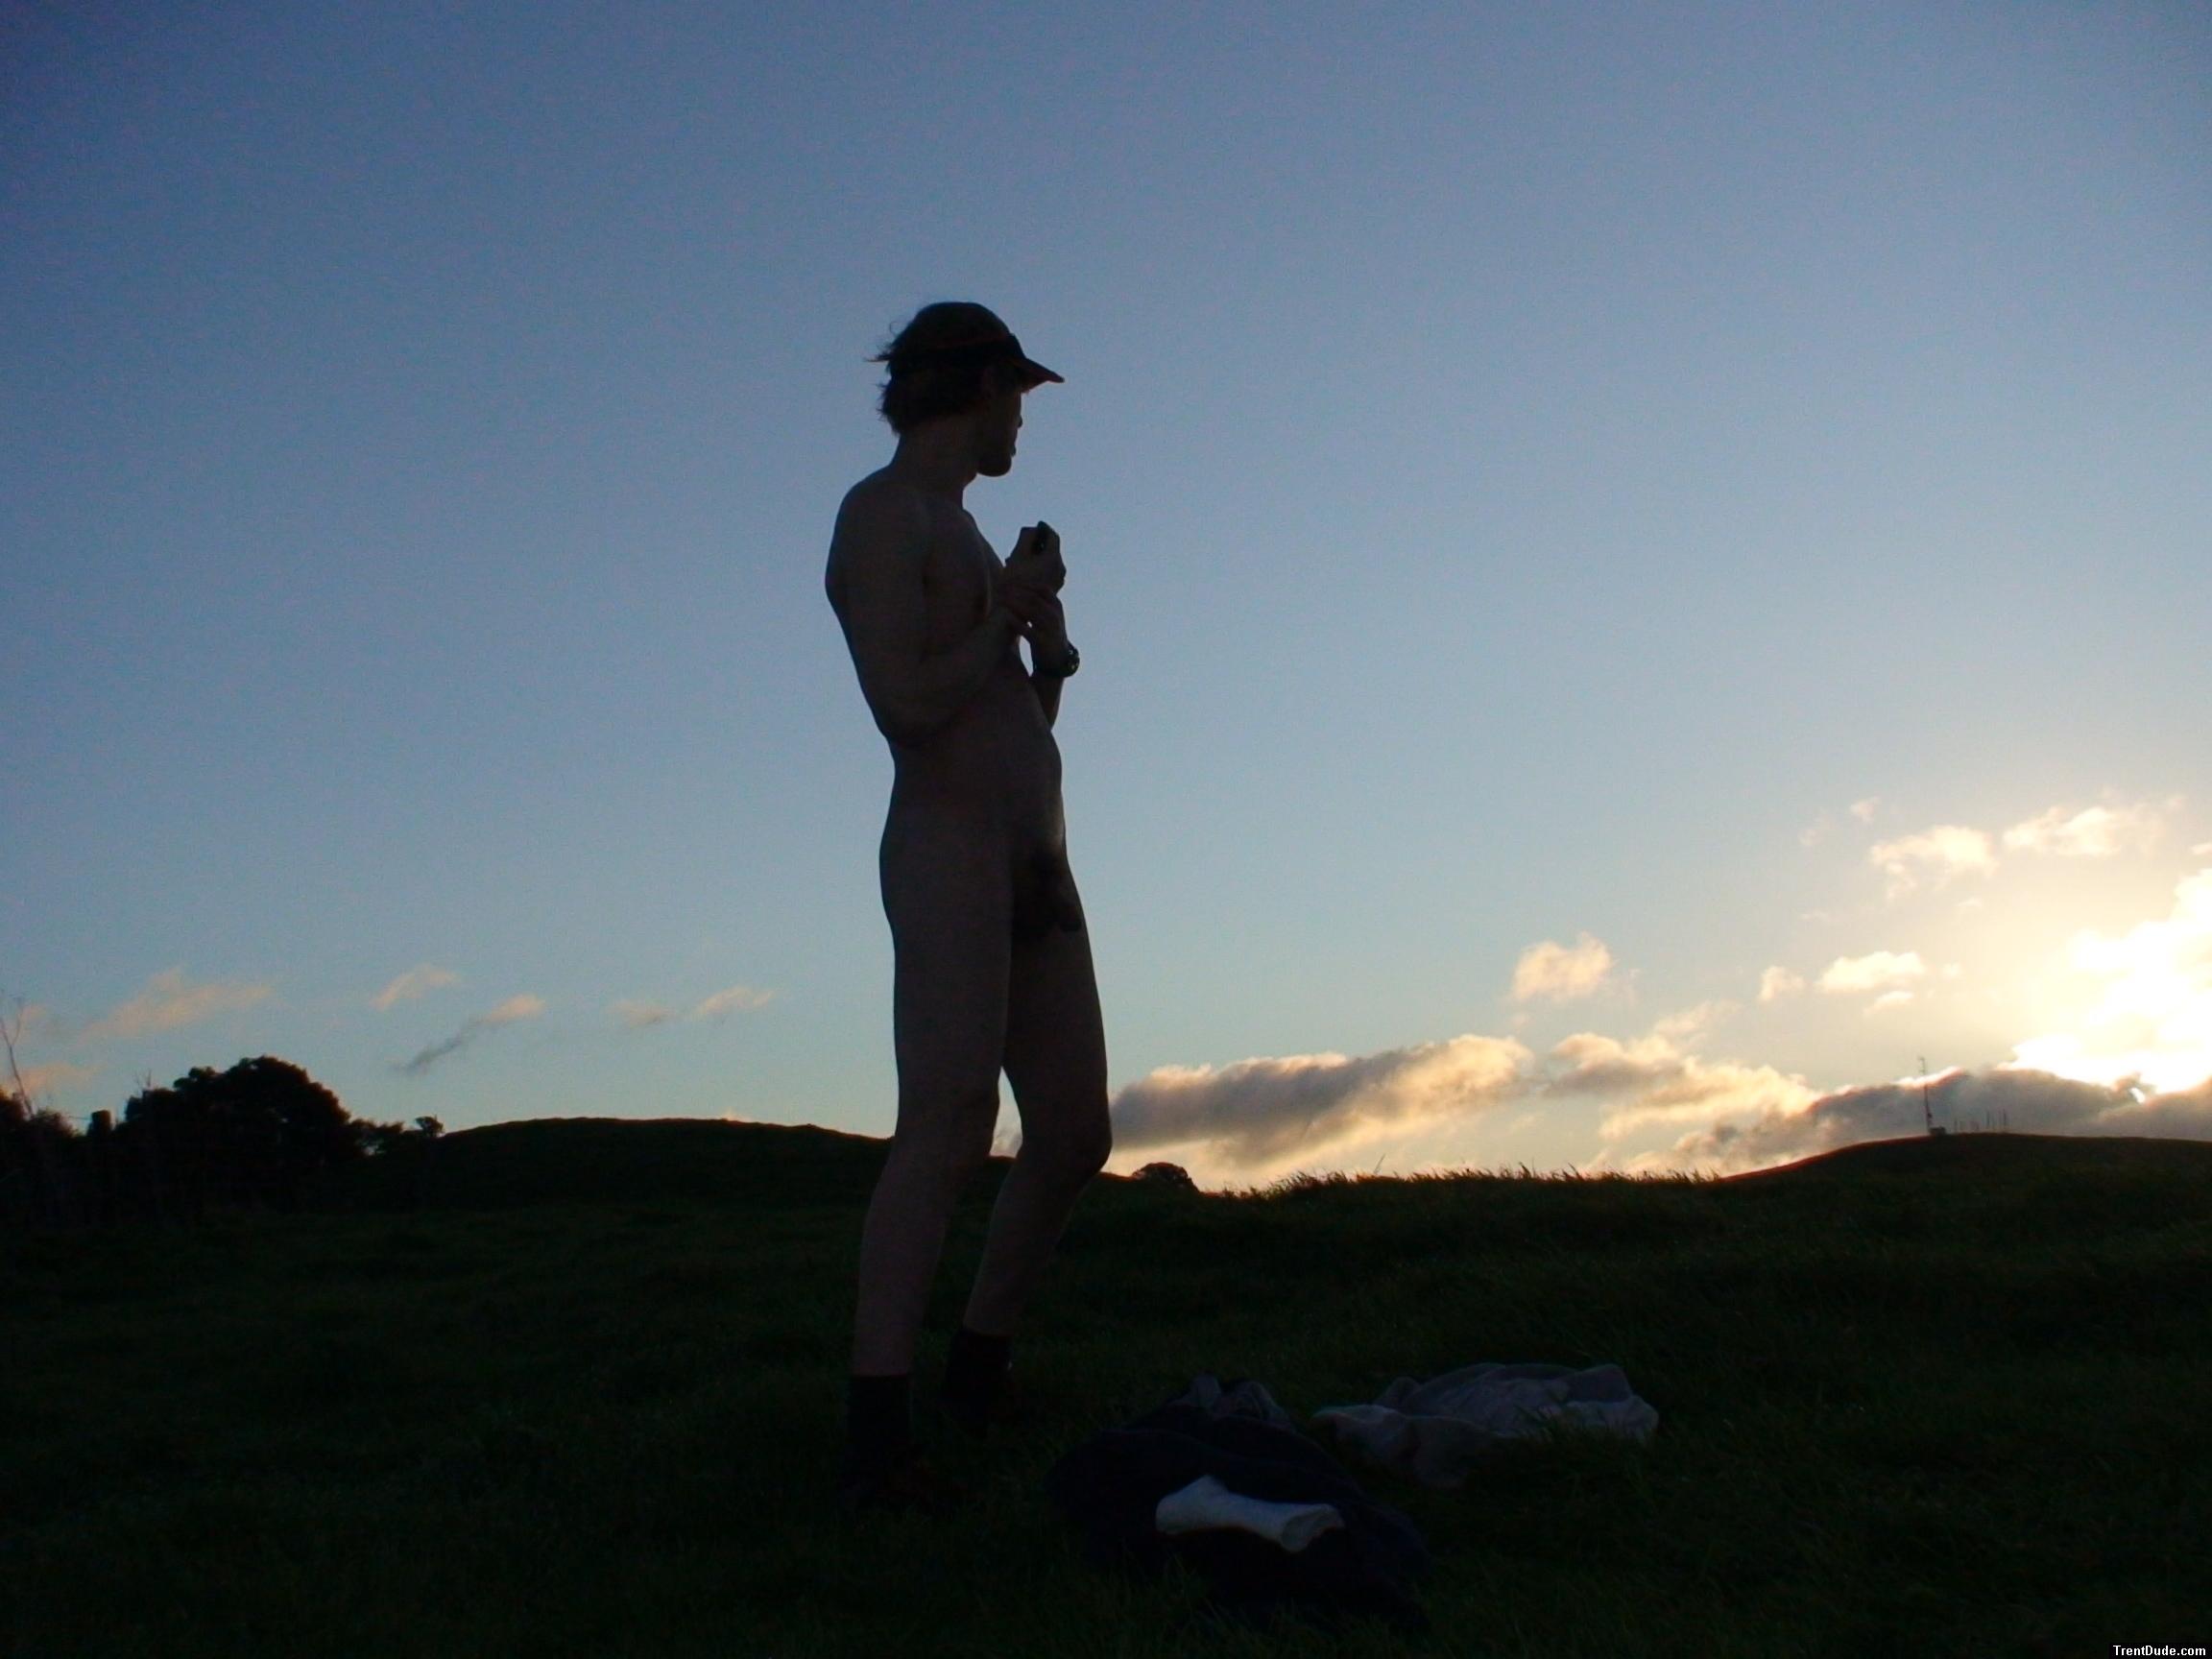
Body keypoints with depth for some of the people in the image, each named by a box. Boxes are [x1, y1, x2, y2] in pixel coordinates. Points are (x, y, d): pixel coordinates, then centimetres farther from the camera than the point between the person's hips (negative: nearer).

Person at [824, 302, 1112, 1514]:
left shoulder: (961, 531, 26)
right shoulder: (882, 515, -2)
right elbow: (909, 700, -16)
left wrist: (1050, 640, 10)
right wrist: (1010, 613, -4)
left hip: (1036, 866, 9)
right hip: (948, 855, -9)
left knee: (1074, 1131, 7)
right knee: (947, 1134, -19)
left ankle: (980, 1371, 21)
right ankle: (875, 1435, -18)